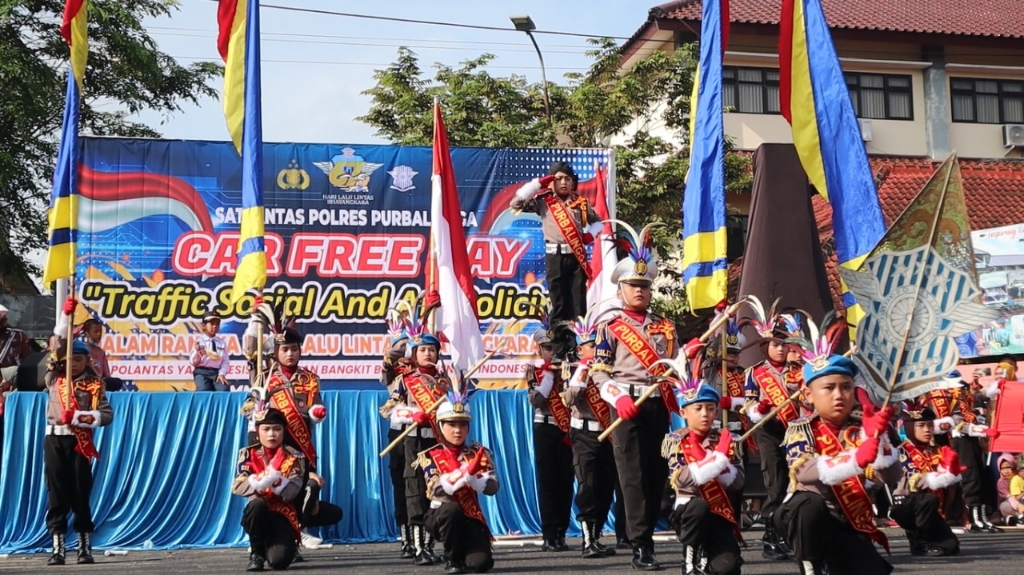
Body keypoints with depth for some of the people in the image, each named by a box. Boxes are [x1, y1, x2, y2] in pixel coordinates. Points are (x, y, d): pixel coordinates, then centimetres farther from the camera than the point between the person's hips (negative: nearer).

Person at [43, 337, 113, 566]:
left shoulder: (93, 385, 4)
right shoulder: (53, 378, 11)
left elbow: (107, 414, -4)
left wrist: (79, 417, -16)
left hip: (80, 442, -2)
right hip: (54, 440, 2)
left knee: (80, 494, 1)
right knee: (56, 494, 1)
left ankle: (85, 547, 8)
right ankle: (58, 548, 2)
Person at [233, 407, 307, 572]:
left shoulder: (294, 457, -3)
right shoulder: (248, 454, 0)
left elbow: (290, 494, -15)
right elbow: (238, 488, -13)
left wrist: (275, 479, -32)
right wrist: (260, 481, -31)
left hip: (283, 515, -1)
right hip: (258, 514, 1)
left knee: (279, 560, -25)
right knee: (257, 504, -35)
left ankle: (270, 545, 16)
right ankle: (256, 553, -10)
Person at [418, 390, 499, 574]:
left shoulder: (477, 453, 2)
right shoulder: (430, 456, -4)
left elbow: (492, 487, -13)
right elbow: (438, 490, -21)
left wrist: (471, 477, -34)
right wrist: (465, 472, -36)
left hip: (471, 518, 2)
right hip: (441, 518, -2)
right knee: (451, 509, -36)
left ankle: (462, 553, 18)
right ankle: (452, 559, -11)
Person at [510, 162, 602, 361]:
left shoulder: (581, 203, 11)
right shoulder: (543, 201, 4)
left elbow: (597, 221, 24)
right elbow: (516, 204, -8)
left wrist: (591, 233, 2)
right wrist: (538, 183, -7)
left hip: (576, 257, 1)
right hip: (555, 257, -1)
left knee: (578, 303, -1)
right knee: (559, 304, 1)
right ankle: (560, 350, 5)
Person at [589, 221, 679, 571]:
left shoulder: (665, 326, 16)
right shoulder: (610, 327, 2)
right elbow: (599, 372, -4)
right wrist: (618, 397, -20)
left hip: (659, 405, 5)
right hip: (628, 405, -5)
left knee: (658, 473, 7)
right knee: (633, 475, -5)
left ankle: (645, 533, 19)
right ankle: (641, 547, -4)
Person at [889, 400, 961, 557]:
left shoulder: (937, 451, 11)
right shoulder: (903, 451, -9)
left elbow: (950, 476, 1)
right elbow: (913, 481, -20)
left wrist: (950, 473, -19)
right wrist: (936, 478, -29)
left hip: (929, 509, 6)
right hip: (905, 505, -5)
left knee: (952, 546, -12)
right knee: (929, 499, -37)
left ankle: (917, 533, 17)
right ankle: (919, 543, -17)